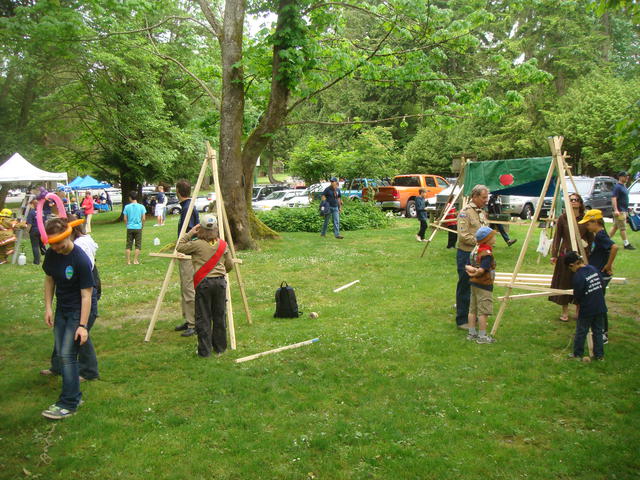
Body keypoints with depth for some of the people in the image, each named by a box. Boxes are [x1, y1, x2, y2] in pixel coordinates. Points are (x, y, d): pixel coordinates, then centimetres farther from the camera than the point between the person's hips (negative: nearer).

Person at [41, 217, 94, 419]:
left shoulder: (81, 260, -24)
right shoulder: (51, 254, -5)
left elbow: (86, 295, -21)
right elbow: (49, 279, 12)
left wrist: (83, 325, -22)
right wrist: (48, 307, 5)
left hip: (78, 311, -7)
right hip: (61, 309, 7)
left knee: (67, 355, -10)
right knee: (62, 354, 10)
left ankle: (69, 404, -2)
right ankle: (74, 395, 24)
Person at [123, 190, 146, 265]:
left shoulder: (127, 207, -4)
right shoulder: (141, 207, -5)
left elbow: (125, 219, -2)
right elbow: (143, 218, -5)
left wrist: (127, 224, 14)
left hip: (129, 228, 1)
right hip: (138, 227, -1)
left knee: (129, 245, 9)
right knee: (138, 245, 7)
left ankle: (128, 261, 10)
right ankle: (135, 260, 5)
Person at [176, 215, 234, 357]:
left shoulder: (197, 244, -6)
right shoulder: (222, 245, 4)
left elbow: (179, 247, 6)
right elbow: (230, 265, 10)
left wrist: (190, 233, 8)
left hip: (203, 283, -3)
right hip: (220, 281, 3)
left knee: (203, 318, 3)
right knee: (219, 316, 13)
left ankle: (204, 350, 6)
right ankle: (220, 348, 22)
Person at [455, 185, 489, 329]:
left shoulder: (482, 212, 14)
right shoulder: (465, 212, -13)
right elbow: (463, 236, -20)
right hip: (466, 254, -9)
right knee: (465, 287, -1)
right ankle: (462, 320, 7)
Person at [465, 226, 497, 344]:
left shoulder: (475, 250, 7)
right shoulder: (487, 254, -20)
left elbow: (467, 266, 8)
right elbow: (482, 270, -29)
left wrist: (470, 269, -11)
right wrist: (474, 274, -11)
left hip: (474, 284, 9)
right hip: (484, 286, -9)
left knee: (473, 310, 14)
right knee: (483, 312, -1)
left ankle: (472, 333, 23)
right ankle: (482, 336, 5)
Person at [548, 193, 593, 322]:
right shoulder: (562, 218, -1)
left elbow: (591, 239, 6)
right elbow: (557, 238, -1)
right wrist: (554, 255, -6)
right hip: (565, 255, -1)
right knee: (564, 283, 4)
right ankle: (564, 311, 17)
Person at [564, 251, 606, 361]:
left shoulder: (577, 276, -21)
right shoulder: (593, 269, -1)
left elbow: (577, 296, -14)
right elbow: (602, 286, 9)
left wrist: (579, 304, 6)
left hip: (586, 310, -6)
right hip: (600, 307, 6)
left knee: (581, 332, 9)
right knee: (598, 331, 17)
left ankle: (577, 354, 20)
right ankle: (599, 355, 24)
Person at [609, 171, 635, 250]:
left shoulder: (624, 186, 16)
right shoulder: (617, 187, -14)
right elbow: (613, 198, -22)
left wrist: (627, 210, 24)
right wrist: (616, 210, -29)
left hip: (624, 210, 10)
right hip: (619, 211, -10)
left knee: (615, 227, 13)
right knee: (623, 228, -5)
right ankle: (626, 244, -2)